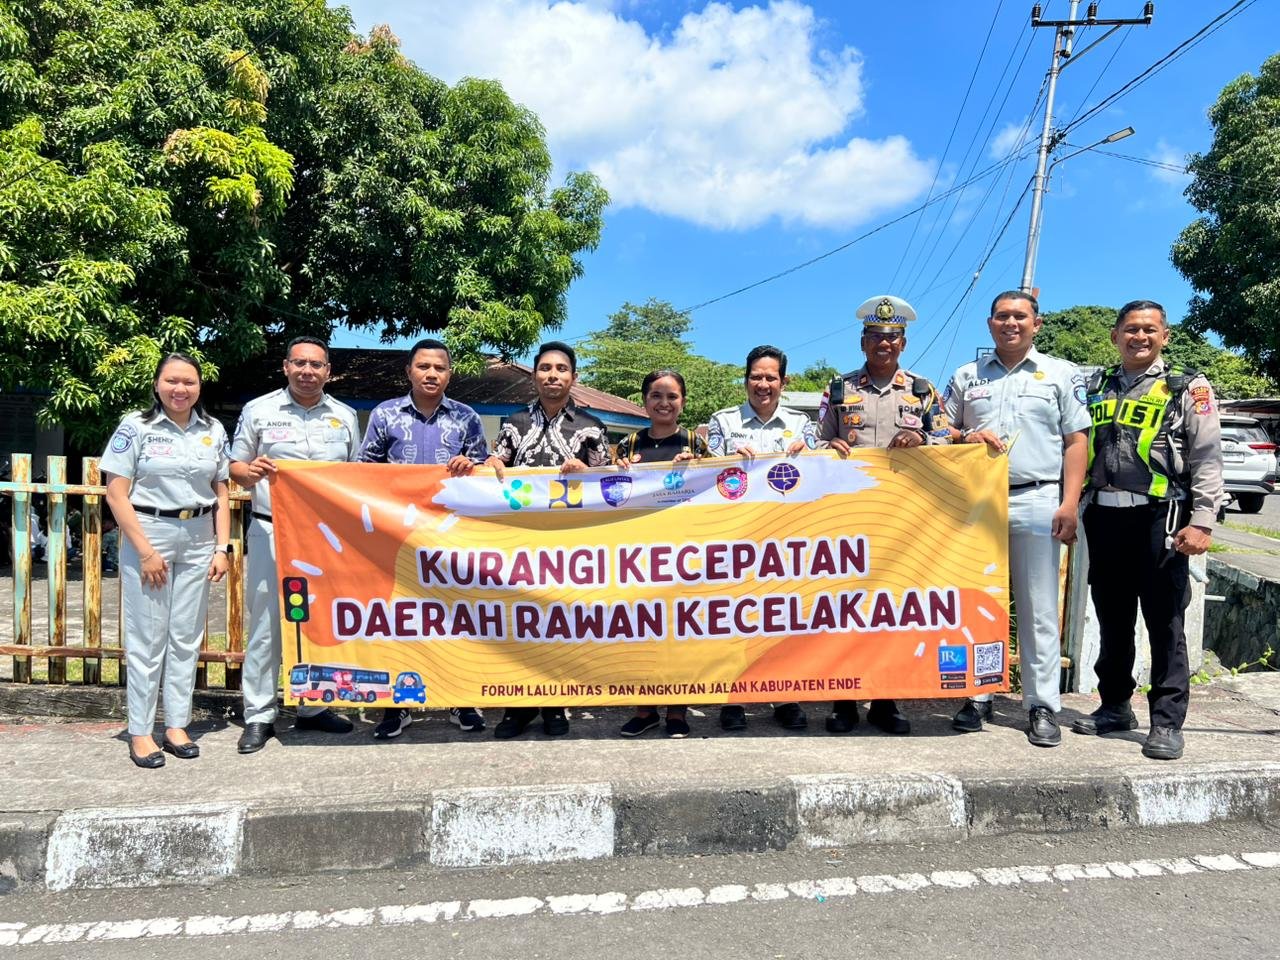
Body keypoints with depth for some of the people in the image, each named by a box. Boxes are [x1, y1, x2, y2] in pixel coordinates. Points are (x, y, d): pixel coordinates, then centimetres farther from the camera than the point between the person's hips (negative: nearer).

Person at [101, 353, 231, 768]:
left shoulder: (214, 431, 7)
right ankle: (140, 732, 13)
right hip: (148, 535, -3)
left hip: (198, 540, 3)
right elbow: (116, 495, -6)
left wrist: (222, 548, 2)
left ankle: (176, 725, 19)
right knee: (147, 638, 1)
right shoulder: (136, 427, -3)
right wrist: (146, 551, -11)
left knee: (186, 637, 8)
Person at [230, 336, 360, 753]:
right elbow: (235, 468, 7)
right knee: (266, 623, -1)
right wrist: (251, 472, -16)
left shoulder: (345, 416, 11)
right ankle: (259, 716, 10)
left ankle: (313, 707, 23)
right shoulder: (258, 410, 4)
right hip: (272, 532, -2)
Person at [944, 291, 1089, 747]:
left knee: (1039, 609, 1)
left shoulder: (1062, 374, 8)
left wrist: (1069, 504, -7)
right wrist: (966, 437, -7)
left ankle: (1043, 706, 10)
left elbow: (1076, 442, 3)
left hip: (1037, 501, -2)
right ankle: (978, 696, 17)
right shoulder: (967, 376, 14)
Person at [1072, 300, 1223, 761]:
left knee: (1164, 623, -1)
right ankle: (1115, 706, 25)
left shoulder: (1188, 388, 3)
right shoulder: (1095, 388, 15)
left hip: (1159, 517, -4)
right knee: (1112, 620, 12)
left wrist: (1202, 522, -10)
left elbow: (1208, 460, -2)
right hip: (1103, 517, 4)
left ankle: (1167, 722, 7)